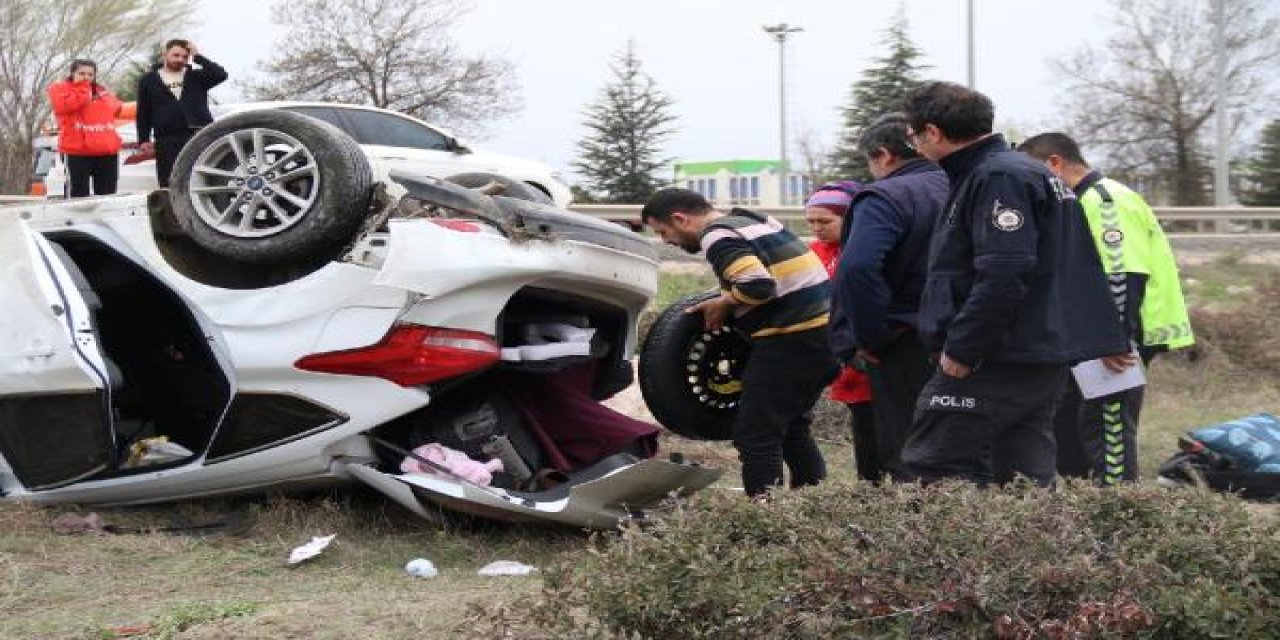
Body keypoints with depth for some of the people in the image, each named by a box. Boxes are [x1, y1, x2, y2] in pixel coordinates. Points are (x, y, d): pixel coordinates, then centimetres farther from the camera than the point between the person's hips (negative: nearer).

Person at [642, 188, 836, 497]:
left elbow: (758, 285, -24)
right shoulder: (754, 221, 19)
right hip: (826, 329, 10)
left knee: (755, 434, -3)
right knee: (790, 427, 21)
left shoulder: (718, 236, -11)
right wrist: (730, 303, 14)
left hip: (794, 340, -10)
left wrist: (723, 304, -6)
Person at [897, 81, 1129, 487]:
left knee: (932, 468, -9)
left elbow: (1003, 275, -25)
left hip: (999, 361, -11)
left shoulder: (999, 178, -15)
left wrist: (960, 348, -20)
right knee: (1025, 476, 12)